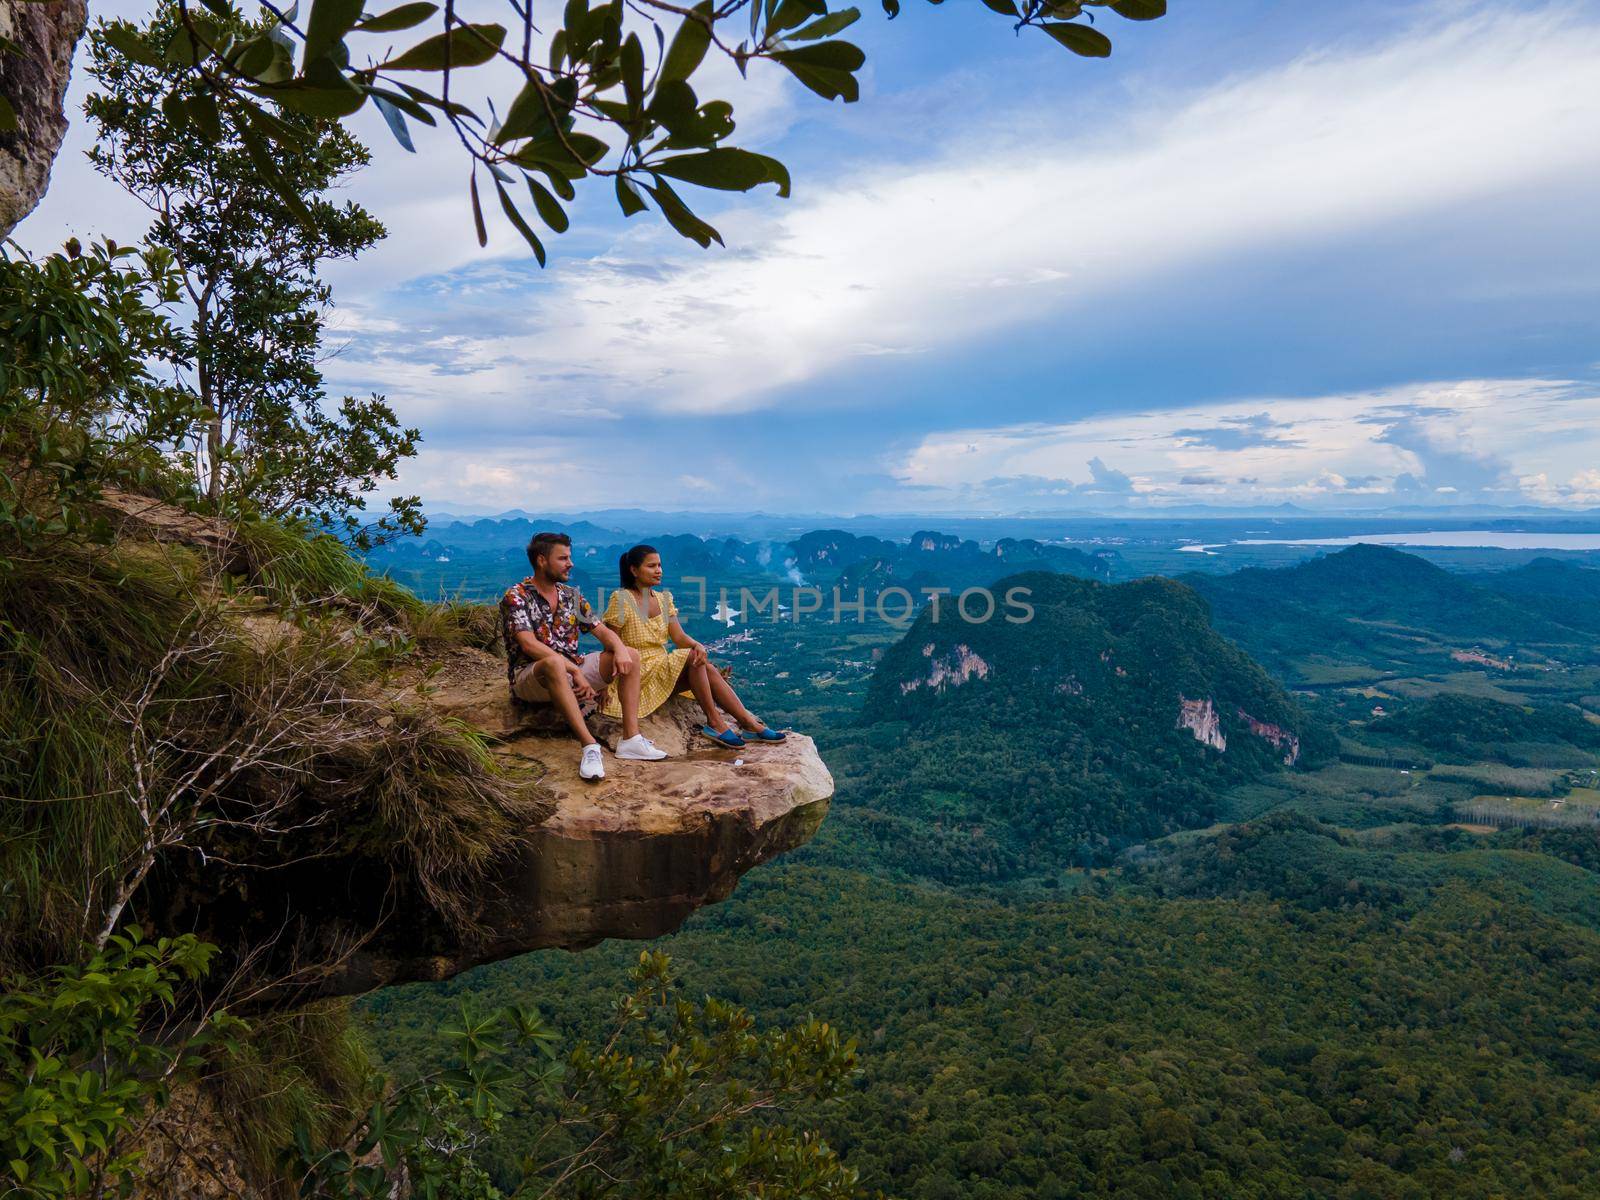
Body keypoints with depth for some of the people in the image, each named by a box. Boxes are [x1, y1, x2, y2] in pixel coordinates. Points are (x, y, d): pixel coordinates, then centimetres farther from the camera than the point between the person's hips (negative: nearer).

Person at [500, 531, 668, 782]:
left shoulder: (571, 595, 11)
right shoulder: (515, 598, -9)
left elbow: (602, 631, 6)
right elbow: (529, 644, -22)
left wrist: (620, 649, -18)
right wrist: (576, 671, -30)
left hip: (571, 670, 7)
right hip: (529, 676, -7)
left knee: (630, 656, -8)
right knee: (555, 663, -41)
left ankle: (630, 738, -19)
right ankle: (589, 745, -42)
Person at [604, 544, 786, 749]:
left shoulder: (663, 598, 11)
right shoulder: (621, 599, -9)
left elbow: (679, 636, 2)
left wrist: (697, 645, -21)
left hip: (663, 667, 6)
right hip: (639, 674, -6)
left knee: (708, 669, -20)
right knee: (693, 658, -26)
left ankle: (750, 724, -24)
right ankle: (714, 722, -23)